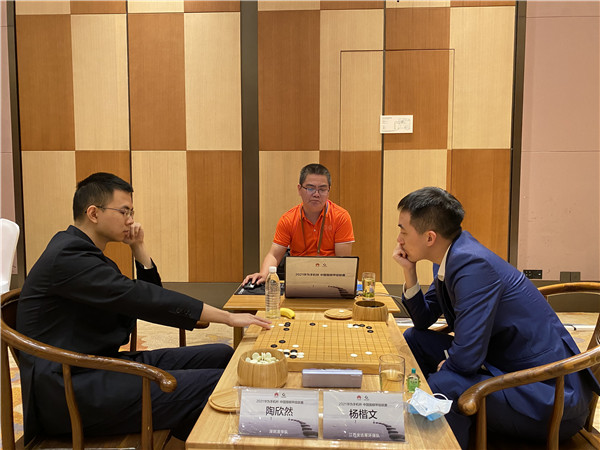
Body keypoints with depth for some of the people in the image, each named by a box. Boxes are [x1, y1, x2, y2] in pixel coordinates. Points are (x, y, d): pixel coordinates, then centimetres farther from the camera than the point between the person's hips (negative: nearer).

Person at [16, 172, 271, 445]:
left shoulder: (84, 252, 16)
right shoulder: (68, 256, -16)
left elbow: (148, 296, 18)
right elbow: (142, 299, -25)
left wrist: (139, 248, 5)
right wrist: (228, 317, -23)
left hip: (102, 364, 10)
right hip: (71, 389, -10)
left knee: (222, 356, 1)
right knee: (214, 385, -23)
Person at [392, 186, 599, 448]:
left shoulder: (472, 264, -27)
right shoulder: (451, 257, 1)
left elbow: (466, 359, -30)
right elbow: (423, 320, 12)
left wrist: (445, 365, -8)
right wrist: (409, 272, -1)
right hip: (504, 366, 10)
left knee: (443, 385, -32)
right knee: (413, 340, 8)